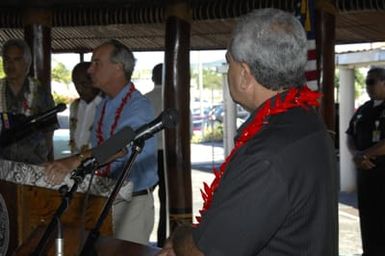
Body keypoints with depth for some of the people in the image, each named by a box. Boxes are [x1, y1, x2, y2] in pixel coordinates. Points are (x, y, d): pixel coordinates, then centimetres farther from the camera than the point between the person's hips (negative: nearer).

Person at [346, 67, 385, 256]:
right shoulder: (363, 110, 14)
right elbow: (350, 136, 15)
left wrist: (365, 154, -12)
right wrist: (356, 154, -4)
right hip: (364, 172, 6)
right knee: (367, 218, 10)